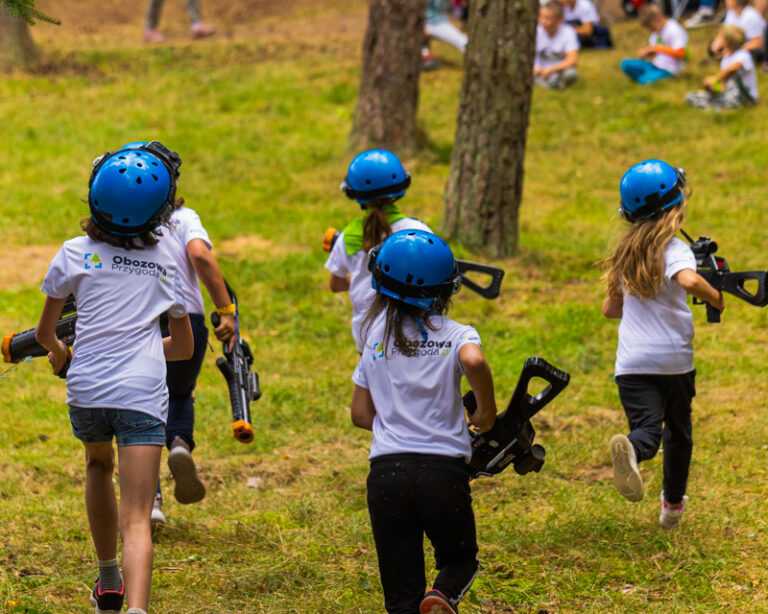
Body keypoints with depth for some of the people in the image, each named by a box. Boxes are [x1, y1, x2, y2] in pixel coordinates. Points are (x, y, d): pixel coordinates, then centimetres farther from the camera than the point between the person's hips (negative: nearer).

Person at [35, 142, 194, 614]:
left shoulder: (76, 253, 6)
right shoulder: (165, 259, 13)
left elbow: (45, 332, 17)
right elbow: (184, 347, 22)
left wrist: (59, 353, 39)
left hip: (86, 390, 1)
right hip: (143, 394, -1)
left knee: (99, 465, 33)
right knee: (136, 521, -8)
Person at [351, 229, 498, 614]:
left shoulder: (376, 337, 12)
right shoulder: (457, 335, 2)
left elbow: (361, 415, 12)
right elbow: (473, 362, -23)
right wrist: (487, 412, -7)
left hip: (386, 473, 2)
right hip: (444, 469, -2)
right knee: (459, 560, 21)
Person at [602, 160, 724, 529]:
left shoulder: (626, 253, 11)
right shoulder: (674, 250, -9)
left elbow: (610, 309, 20)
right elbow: (688, 280, -32)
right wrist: (717, 299, -14)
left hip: (631, 363, 3)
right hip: (674, 360, -3)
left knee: (646, 427, -10)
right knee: (678, 430, 19)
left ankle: (631, 450, -47)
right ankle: (673, 504, 32)